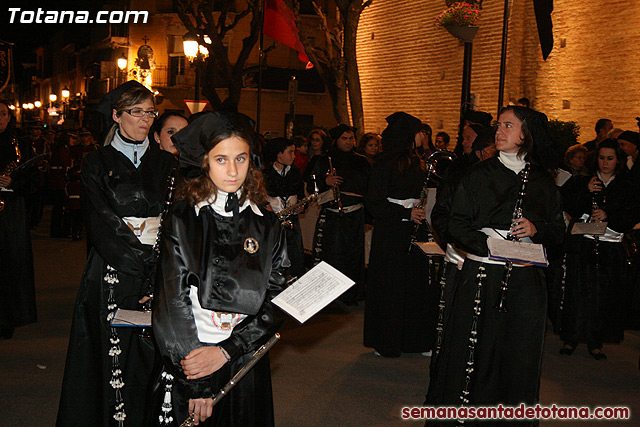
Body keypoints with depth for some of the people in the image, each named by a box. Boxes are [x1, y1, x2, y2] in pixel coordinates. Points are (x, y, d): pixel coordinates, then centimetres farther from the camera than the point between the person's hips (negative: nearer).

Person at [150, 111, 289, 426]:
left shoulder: (267, 226, 2)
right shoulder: (183, 218, -6)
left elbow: (276, 300, -2)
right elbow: (171, 301, -10)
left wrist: (226, 351, -14)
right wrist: (196, 384, -13)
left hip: (246, 364, 2)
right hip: (188, 362, -2)